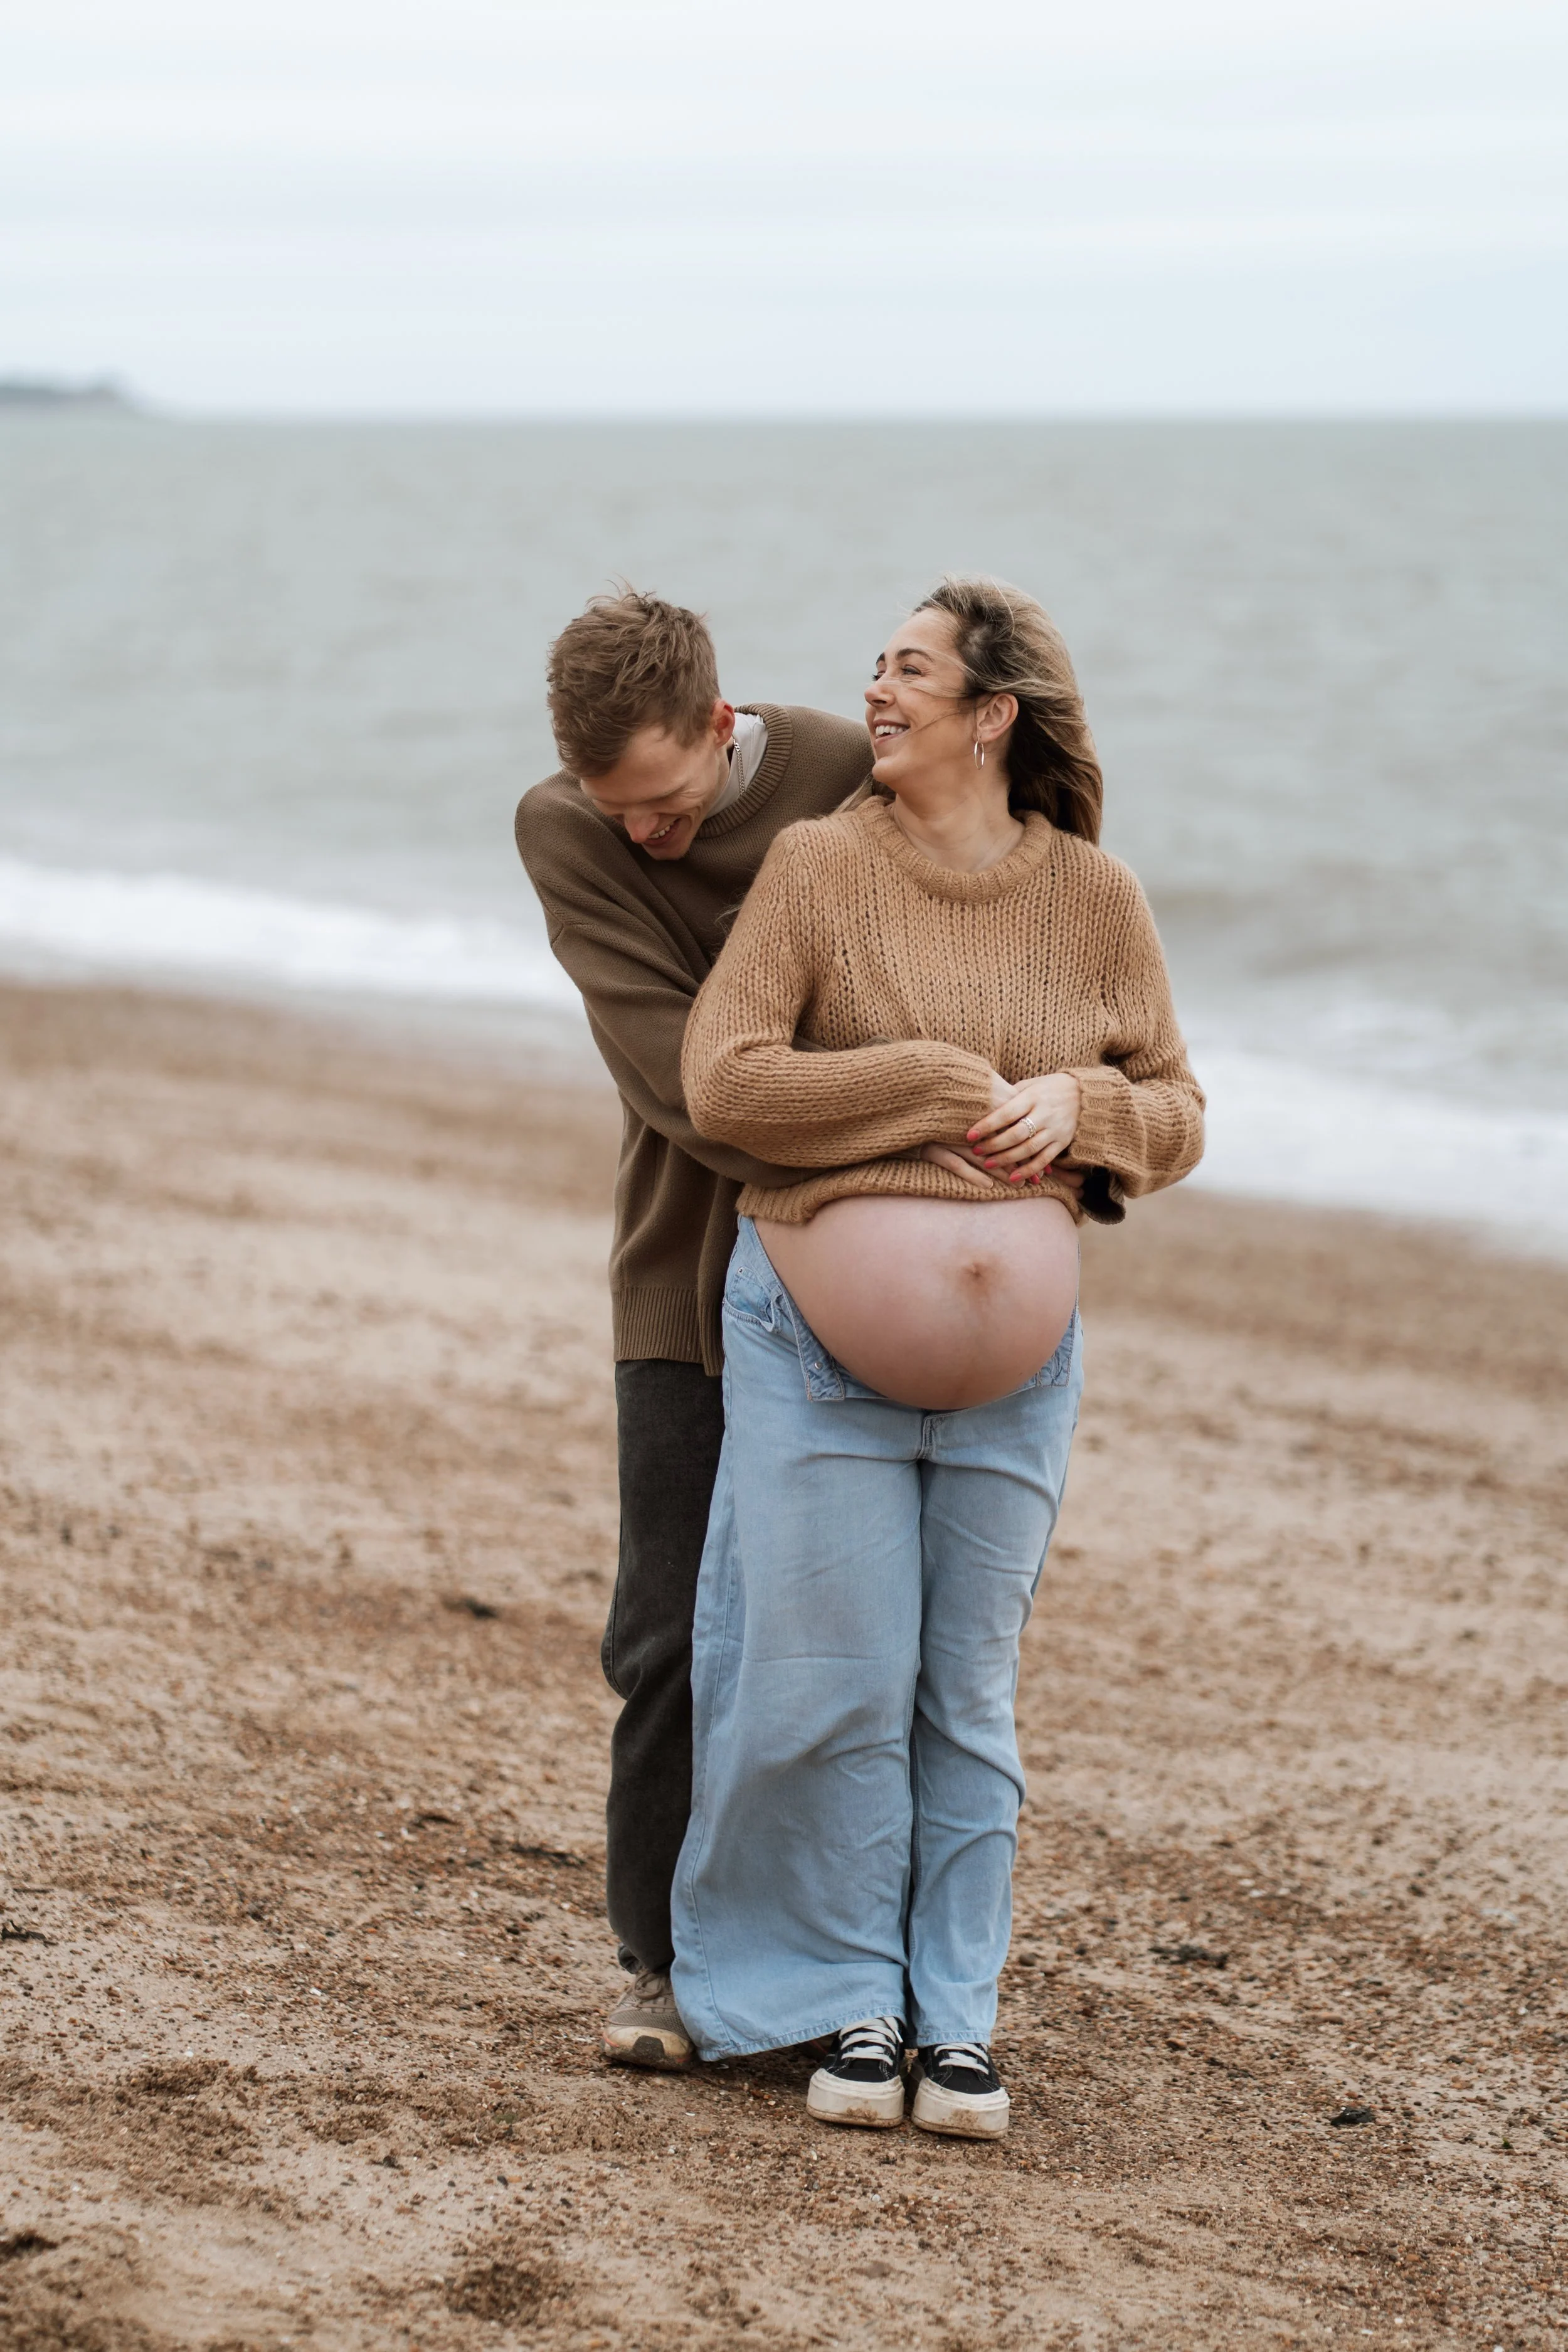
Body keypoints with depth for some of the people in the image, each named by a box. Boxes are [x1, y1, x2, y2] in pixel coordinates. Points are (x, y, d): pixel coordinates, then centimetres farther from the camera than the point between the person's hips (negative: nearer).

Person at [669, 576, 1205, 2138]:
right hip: (822, 1334, -2)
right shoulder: (816, 867, -4)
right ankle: (853, 2002, 12)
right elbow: (723, 1085, -13)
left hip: (1013, 1360, 2)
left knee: (969, 1691, 7)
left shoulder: (1096, 899, 3)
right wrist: (951, 1089, -14)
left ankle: (956, 2012, 15)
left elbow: (1175, 1118, 9)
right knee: (836, 1681, -1)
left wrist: (1077, 1103, -14)